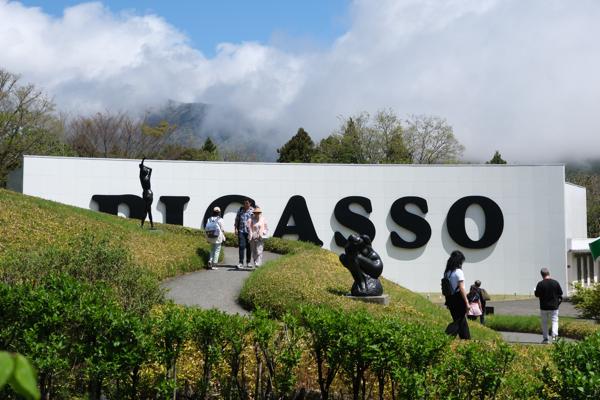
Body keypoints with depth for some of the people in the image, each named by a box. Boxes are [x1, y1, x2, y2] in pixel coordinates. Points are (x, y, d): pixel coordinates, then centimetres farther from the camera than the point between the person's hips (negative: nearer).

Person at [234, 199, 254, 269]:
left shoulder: (252, 211, 0)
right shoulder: (240, 210, 8)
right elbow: (237, 220, 13)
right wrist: (236, 228, 3)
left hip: (249, 231, -1)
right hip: (241, 231, 1)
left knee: (249, 247, 8)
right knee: (241, 246, -8)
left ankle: (248, 262, 20)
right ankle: (241, 262, -9)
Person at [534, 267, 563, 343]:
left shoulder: (540, 284, -13)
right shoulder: (555, 283, -5)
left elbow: (537, 294, -8)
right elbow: (560, 293, 2)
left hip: (544, 306, -1)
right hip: (554, 306, 1)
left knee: (544, 322, 10)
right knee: (555, 320, 8)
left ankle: (545, 338, 11)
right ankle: (555, 334, -14)